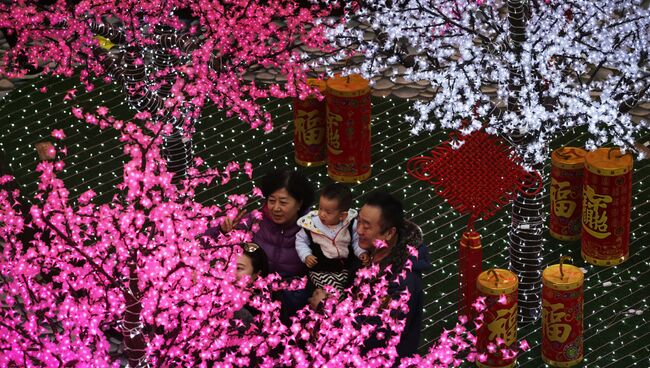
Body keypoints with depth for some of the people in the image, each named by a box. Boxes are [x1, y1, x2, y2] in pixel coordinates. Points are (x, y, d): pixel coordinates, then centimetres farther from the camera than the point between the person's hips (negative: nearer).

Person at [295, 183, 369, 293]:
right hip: (320, 270, -3)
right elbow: (301, 241, 4)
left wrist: (362, 252, -7)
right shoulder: (311, 223, -11)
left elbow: (356, 240, 9)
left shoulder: (350, 224, -8)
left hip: (345, 267, 3)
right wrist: (306, 256, -9)